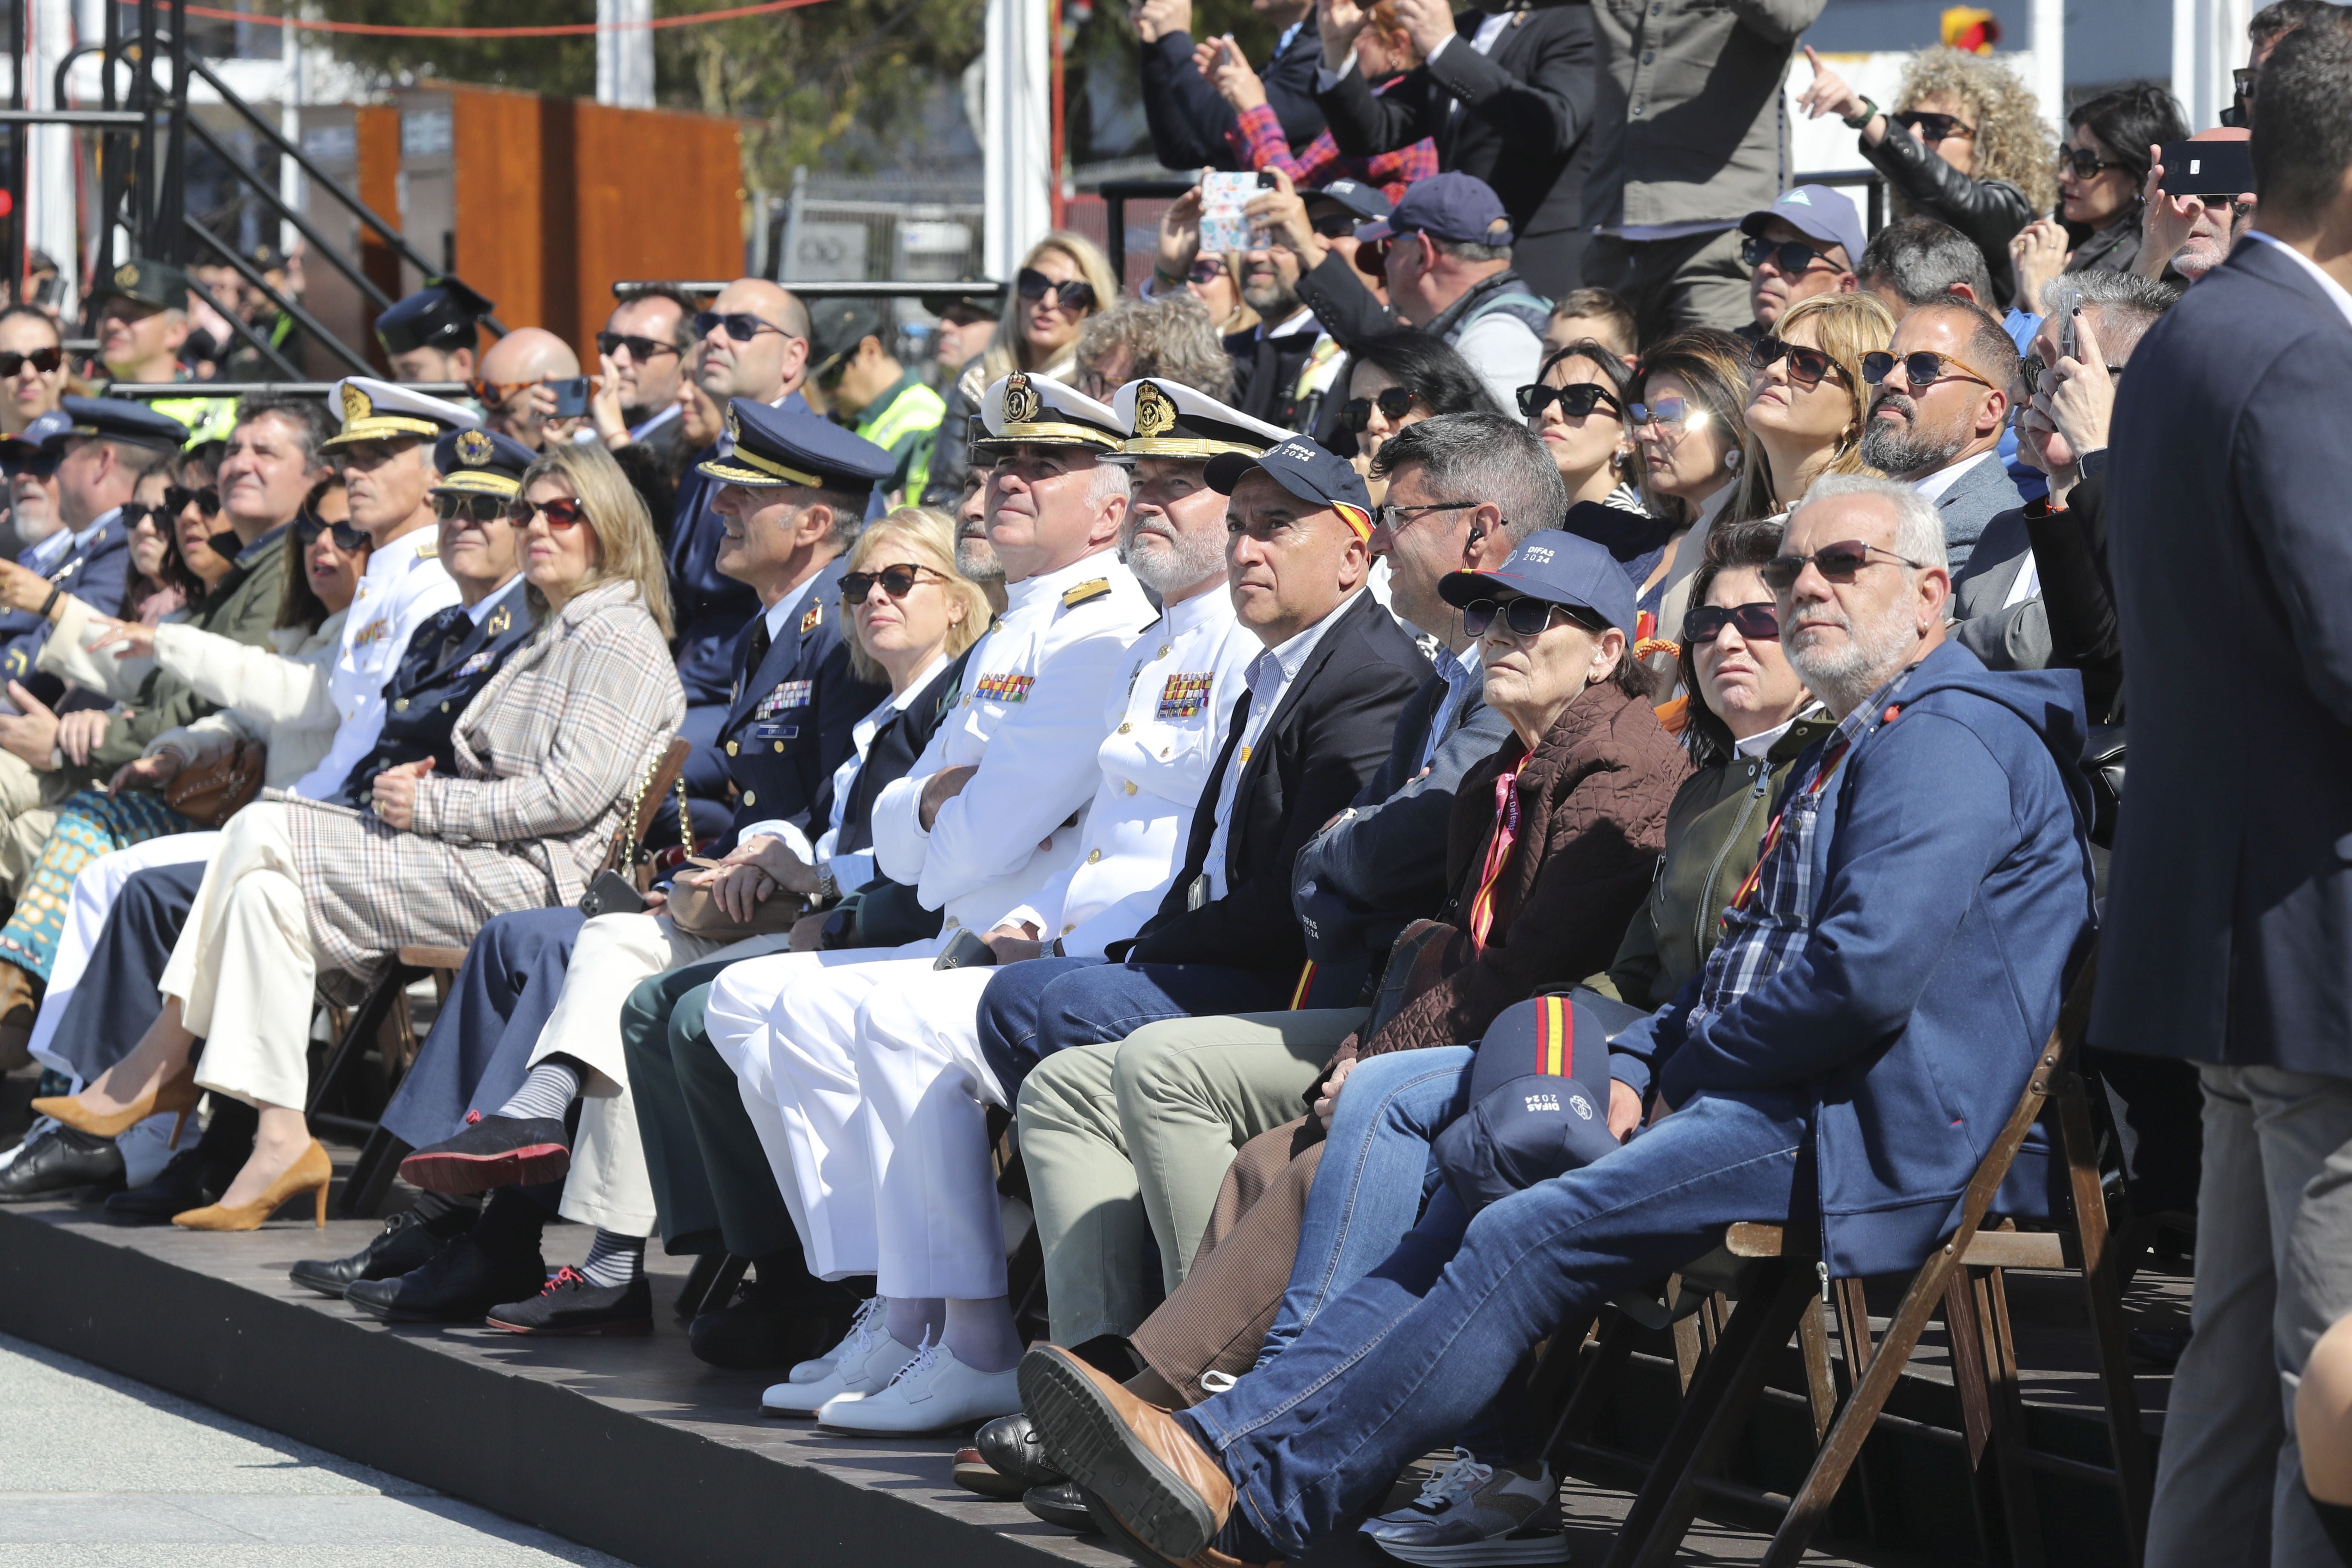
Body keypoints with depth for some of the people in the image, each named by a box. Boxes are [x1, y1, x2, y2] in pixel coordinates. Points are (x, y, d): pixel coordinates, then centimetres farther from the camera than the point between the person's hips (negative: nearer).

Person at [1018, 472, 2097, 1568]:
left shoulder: (1948, 740, -9)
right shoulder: (1838, 757, 27)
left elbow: (1868, 973, -22)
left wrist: (1692, 1059, -6)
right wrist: (1635, 1065, 7)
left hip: (1851, 1136, -11)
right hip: (1754, 1105, 11)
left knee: (1528, 1240, -22)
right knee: (1467, 1216, -2)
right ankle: (1231, 1434, -14)